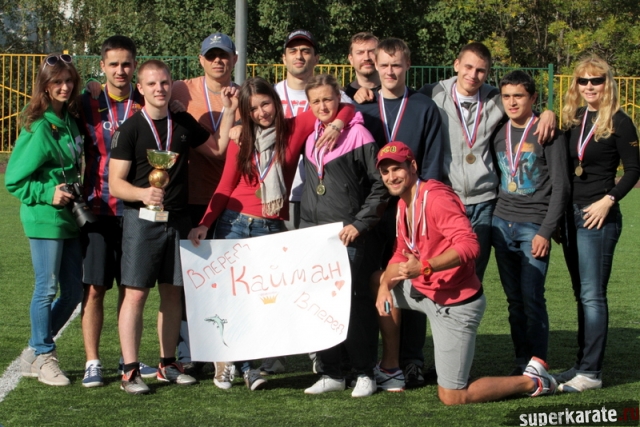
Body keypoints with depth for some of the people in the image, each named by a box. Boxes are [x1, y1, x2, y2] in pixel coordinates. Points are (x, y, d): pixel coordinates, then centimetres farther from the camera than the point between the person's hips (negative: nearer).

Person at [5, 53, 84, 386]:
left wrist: (77, 197, 7)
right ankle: (43, 357, 15)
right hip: (44, 218, -8)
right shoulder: (39, 127, -13)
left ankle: (35, 352, 24)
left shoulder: (71, 121, 8)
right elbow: (15, 179, -11)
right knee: (47, 289, 0)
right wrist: (47, 193, -19)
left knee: (74, 291, 10)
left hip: (69, 216, 8)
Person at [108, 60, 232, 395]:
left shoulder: (184, 124, 10)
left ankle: (168, 364, 19)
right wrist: (143, 194, -27)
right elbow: (115, 184, -8)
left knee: (173, 292, 9)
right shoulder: (130, 129, -5)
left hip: (178, 218, 5)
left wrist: (229, 111, 13)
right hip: (142, 218, -5)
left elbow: (217, 149, 22)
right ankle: (130, 371, -4)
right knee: (135, 293, -7)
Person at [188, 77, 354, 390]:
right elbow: (225, 187, 8)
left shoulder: (296, 128, 3)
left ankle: (241, 364, 3)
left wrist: (337, 124, -18)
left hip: (271, 227, -1)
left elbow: (345, 108, 4)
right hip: (234, 222, 1)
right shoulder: (241, 140, 8)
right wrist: (205, 223, -1)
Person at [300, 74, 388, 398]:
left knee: (357, 302, -2)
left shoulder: (357, 134, -5)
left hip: (349, 235, -6)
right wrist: (305, 228, 16)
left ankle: (364, 373, 7)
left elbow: (380, 184, -6)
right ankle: (331, 373, 14)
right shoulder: (310, 138, 12)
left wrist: (360, 223, -11)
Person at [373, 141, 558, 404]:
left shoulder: (436, 198, -22)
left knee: (452, 398, -5)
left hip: (455, 303, -9)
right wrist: (385, 284, -5)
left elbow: (469, 245, -31)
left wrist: (423, 267, -38)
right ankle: (390, 371, 24)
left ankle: (533, 382, 9)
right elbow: (402, 254, 13)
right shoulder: (404, 202, 9)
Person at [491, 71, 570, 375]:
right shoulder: (498, 134, 12)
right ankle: (522, 365, 11)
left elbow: (560, 187, -5)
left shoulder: (548, 133, -3)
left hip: (534, 226, -5)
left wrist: (546, 232, -11)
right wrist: (493, 218, 7)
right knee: (514, 300, 5)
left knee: (532, 298, -11)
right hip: (502, 224, 5)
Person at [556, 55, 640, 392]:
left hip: (599, 216, -7)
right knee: (582, 295, 11)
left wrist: (608, 200, -16)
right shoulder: (573, 120, 11)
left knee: (592, 295, -7)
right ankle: (583, 364, 18)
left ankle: (590, 372, -4)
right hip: (571, 214, 7)